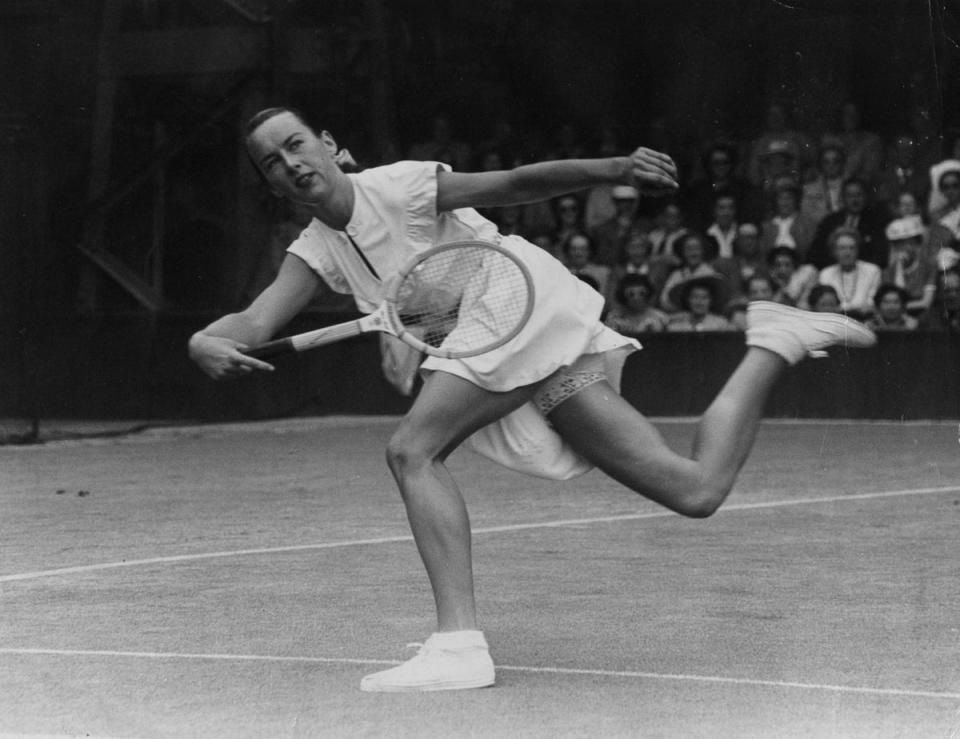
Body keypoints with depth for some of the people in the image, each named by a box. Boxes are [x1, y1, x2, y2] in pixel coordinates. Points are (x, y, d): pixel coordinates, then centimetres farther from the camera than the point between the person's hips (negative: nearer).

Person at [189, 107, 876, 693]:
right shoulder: (316, 252, 17)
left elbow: (517, 182, -11)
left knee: (413, 449, -22)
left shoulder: (397, 185, -4)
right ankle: (774, 344, 15)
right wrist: (208, 343, -18)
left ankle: (458, 644, -27)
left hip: (528, 308, -8)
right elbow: (254, 322, 6)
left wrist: (617, 168, -25)